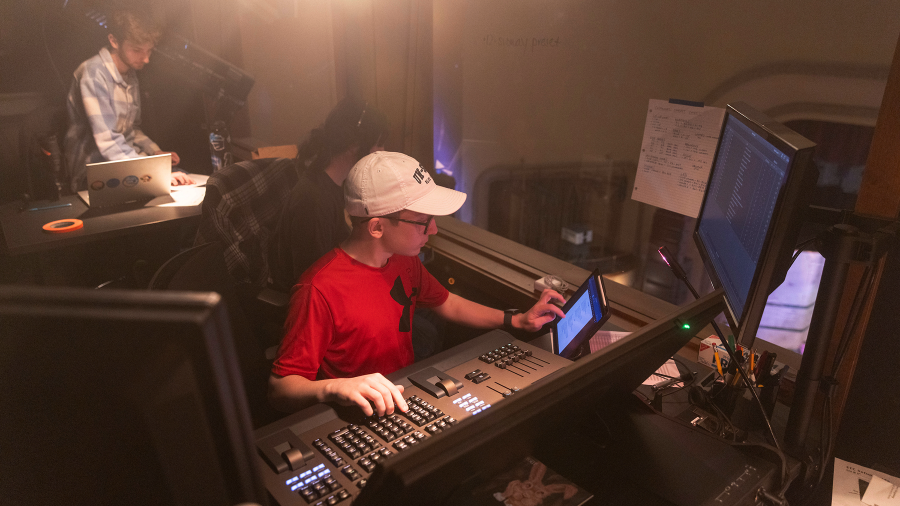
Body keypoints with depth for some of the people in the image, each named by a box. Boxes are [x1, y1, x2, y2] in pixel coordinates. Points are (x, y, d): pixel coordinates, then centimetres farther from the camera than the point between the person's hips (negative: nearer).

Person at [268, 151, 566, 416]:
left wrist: (518, 320, 15)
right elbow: (279, 389, -20)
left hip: (408, 398, 8)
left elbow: (447, 304, 22)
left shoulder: (404, 261, 3)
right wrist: (333, 388, -41)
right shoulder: (321, 289, -24)